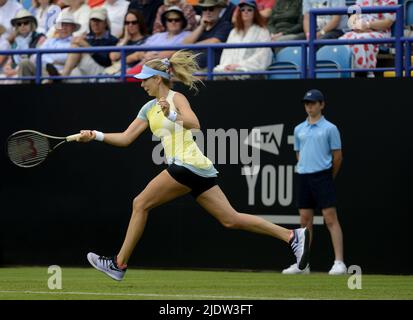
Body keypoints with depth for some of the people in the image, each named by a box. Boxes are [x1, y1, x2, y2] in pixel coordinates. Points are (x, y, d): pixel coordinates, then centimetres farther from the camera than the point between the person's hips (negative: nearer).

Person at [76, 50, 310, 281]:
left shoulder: (176, 98, -2)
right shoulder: (149, 108, 22)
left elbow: (194, 124, -20)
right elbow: (125, 138, 21)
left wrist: (170, 115, -33)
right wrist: (96, 136, 11)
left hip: (188, 165, -9)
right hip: (199, 169, 9)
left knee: (140, 204, -3)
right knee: (231, 219, 2)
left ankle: (119, 264, 1)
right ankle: (292, 236, -2)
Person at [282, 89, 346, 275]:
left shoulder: (329, 128, -2)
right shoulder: (299, 129, 13)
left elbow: (337, 156, 0)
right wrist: (306, 172, 14)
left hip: (322, 176, -5)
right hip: (303, 177, 5)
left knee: (330, 218, -11)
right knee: (305, 221, 8)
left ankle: (339, 262, -14)